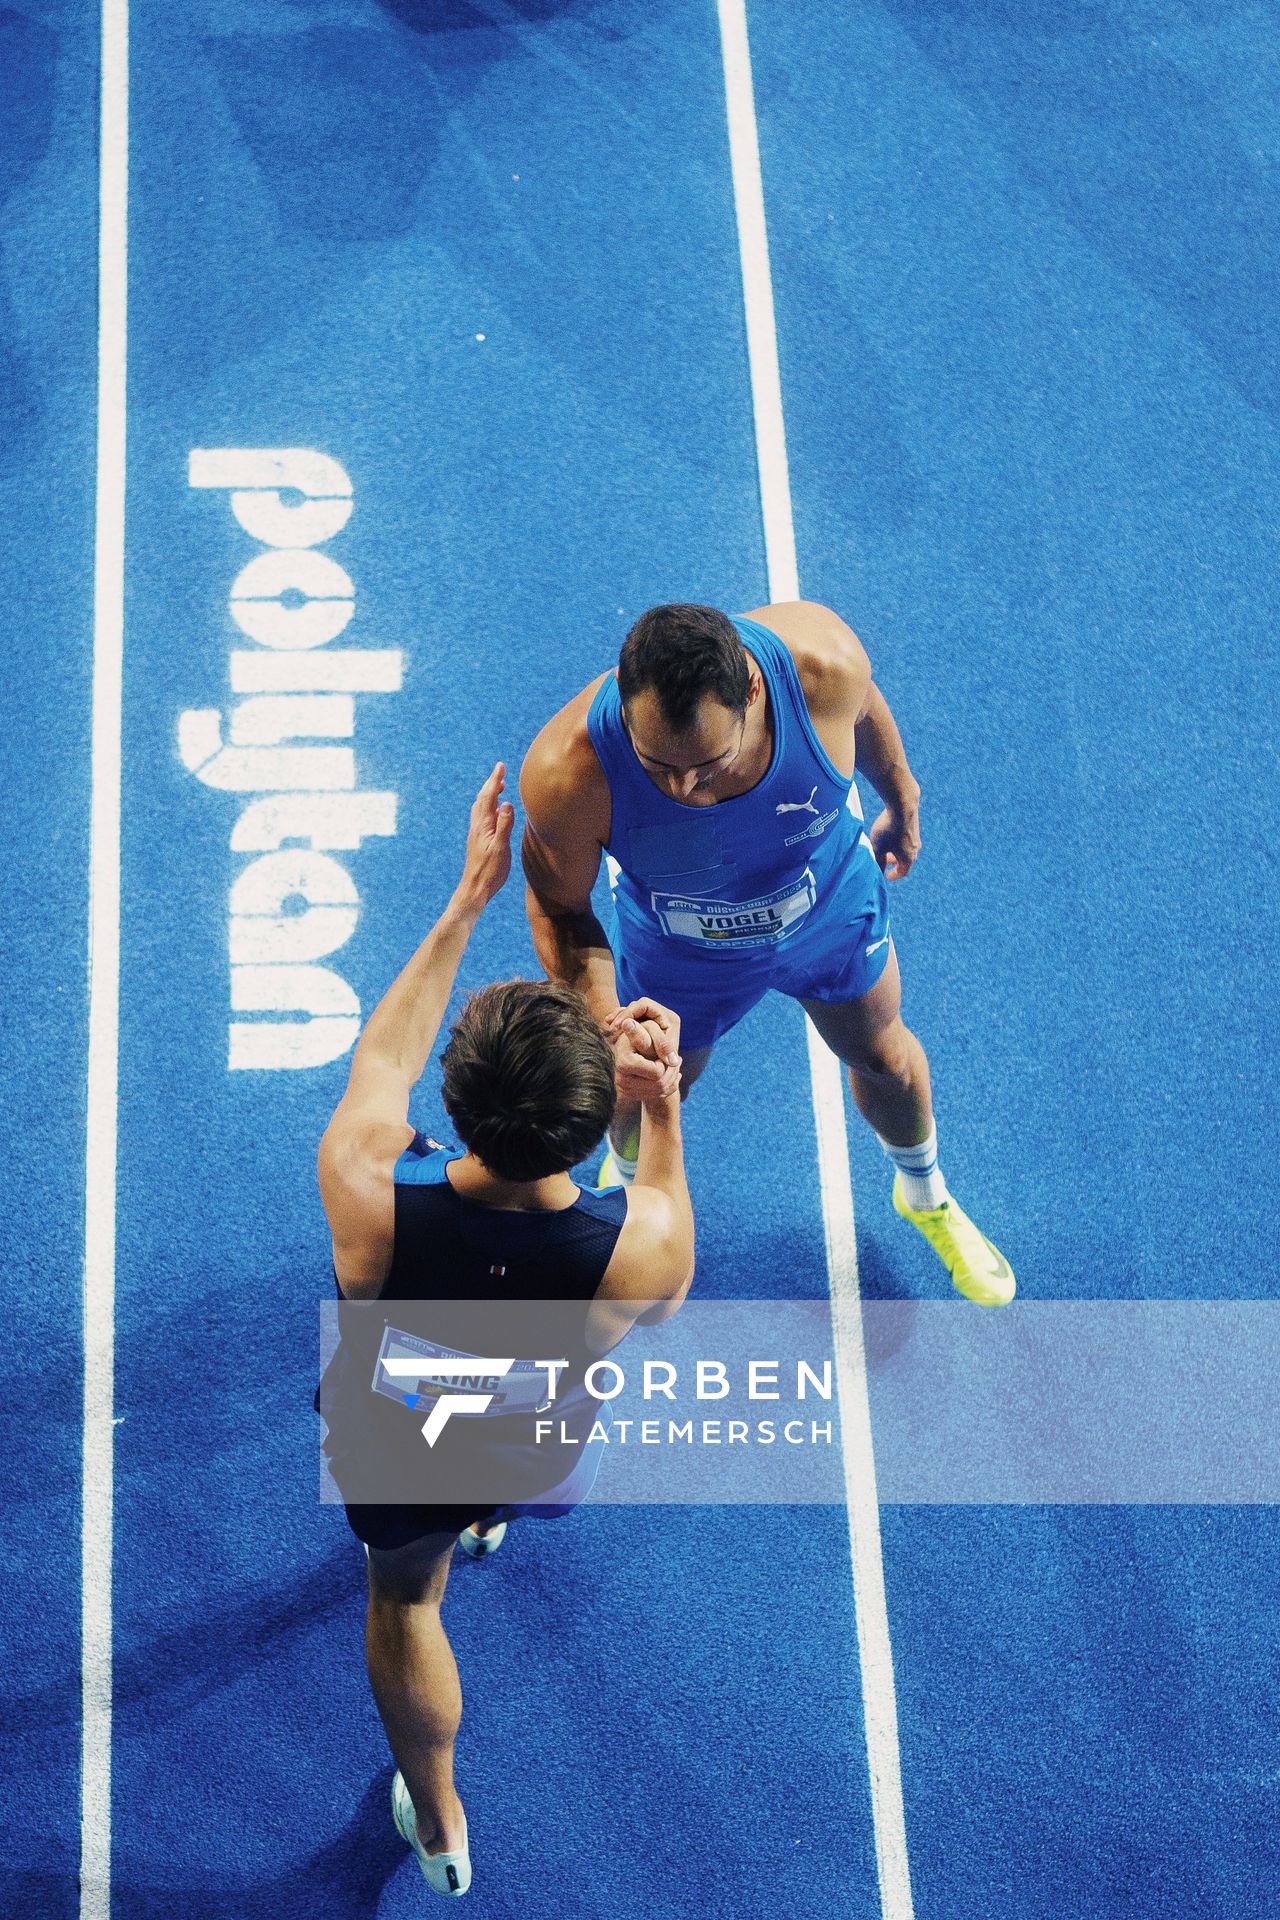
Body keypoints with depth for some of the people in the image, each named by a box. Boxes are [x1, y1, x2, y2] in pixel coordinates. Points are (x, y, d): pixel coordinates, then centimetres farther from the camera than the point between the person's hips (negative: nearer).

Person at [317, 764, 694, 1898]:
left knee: (405, 1599, 32)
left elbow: (383, 1058, -18)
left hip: (392, 1451, 0)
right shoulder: (641, 1246, -42)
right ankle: (492, 1522, 76)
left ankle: (439, 1827, 56)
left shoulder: (366, 1198, -42)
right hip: (544, 1460, 1)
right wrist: (664, 1103, -17)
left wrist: (468, 900, -11)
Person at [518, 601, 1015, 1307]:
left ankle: (925, 1195, 62)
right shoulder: (566, 772, -43)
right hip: (674, 953, -1)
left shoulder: (823, 660, -41)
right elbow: (558, 907, -21)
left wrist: (902, 802, 8)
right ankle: (623, 1187, 65)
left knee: (885, 1059, 27)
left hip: (832, 905, 2)